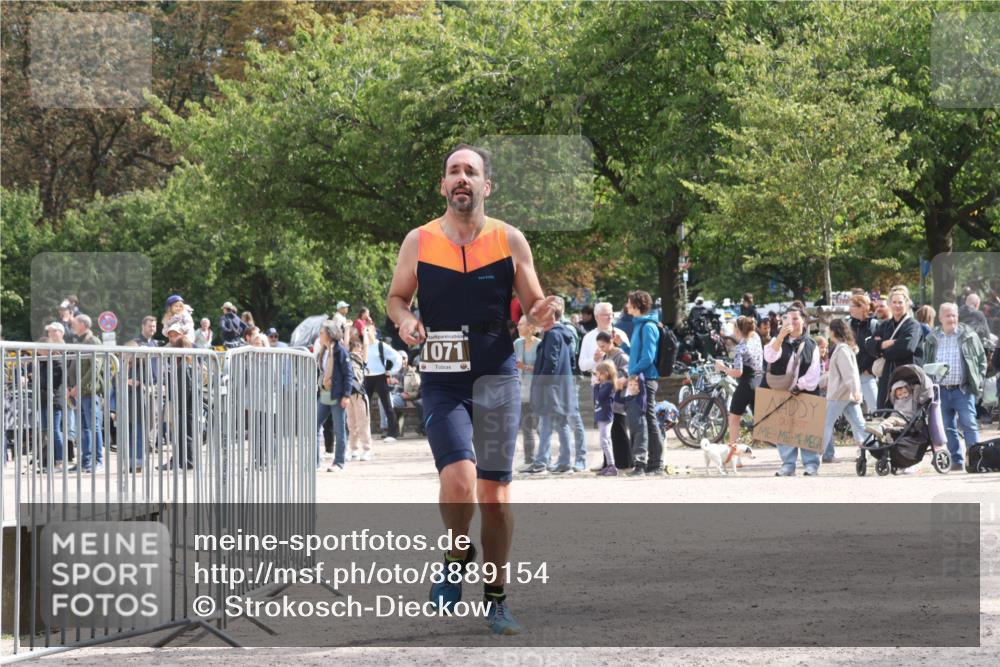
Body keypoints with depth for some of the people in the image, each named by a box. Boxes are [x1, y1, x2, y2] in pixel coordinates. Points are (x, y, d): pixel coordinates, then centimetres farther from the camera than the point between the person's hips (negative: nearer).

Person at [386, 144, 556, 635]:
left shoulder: (510, 241, 3)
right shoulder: (419, 242, 2)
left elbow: (533, 306, 11)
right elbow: (396, 296, 15)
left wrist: (542, 315, -13)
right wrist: (405, 320, -8)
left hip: (498, 378, 1)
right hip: (442, 383, -1)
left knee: (495, 494, 3)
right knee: (459, 478, -21)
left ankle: (495, 599, 16)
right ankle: (457, 555, 9)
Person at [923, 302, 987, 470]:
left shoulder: (969, 336, 3)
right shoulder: (932, 339, 9)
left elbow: (981, 359, 7)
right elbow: (926, 364, 14)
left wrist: (979, 380, -3)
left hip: (963, 390, -3)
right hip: (941, 391, 3)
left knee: (969, 424, -8)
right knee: (947, 427, 5)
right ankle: (956, 460, 12)